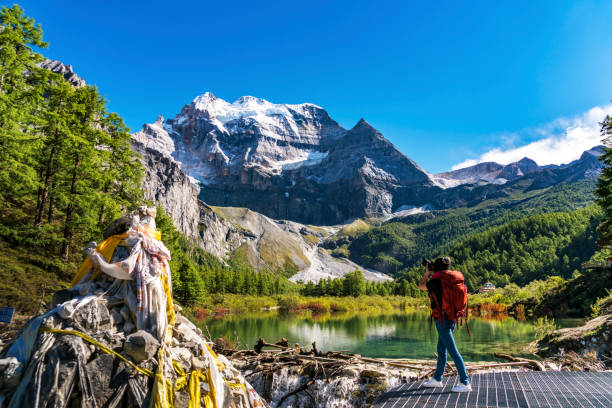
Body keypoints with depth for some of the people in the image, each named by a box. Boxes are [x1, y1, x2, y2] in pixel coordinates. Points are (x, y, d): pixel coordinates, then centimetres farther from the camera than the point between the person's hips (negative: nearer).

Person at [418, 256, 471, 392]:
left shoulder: (437, 280, -15)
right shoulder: (453, 277, 5)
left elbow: (421, 286, 4)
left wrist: (427, 272, 17)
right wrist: (431, 274, 26)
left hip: (442, 320, -8)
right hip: (452, 319, 8)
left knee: (453, 351, -5)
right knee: (441, 350, 17)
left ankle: (465, 383, -2)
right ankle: (437, 379, 27)